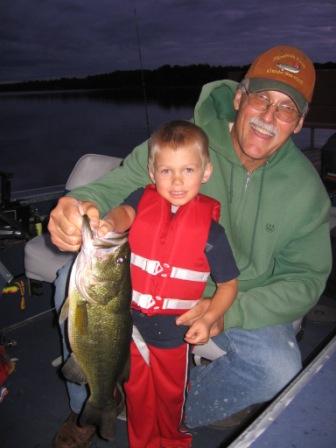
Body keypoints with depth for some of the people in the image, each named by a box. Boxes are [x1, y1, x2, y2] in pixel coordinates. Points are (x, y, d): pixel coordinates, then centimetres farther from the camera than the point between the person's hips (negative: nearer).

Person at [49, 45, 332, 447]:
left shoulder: (305, 188, -10)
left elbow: (305, 279, -6)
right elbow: (118, 187, -16)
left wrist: (226, 312, -23)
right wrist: (83, 204, -44)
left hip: (241, 305, 1)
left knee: (280, 369, -25)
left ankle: (177, 413, 7)